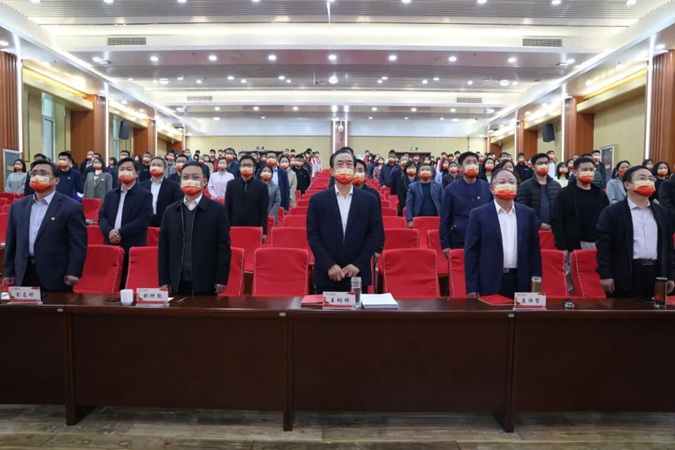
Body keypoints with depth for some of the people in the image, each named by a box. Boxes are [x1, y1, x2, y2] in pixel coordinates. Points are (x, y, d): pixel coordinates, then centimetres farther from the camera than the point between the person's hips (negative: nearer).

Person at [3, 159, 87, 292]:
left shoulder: (71, 207, -6)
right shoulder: (18, 206, 12)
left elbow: (77, 244, -10)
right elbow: (12, 242, 15)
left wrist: (73, 273, -16)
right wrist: (9, 271, 12)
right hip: (23, 276, 5)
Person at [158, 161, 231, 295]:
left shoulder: (217, 210, -3)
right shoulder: (170, 211, 8)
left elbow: (223, 247, -4)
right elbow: (163, 248, 8)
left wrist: (221, 279, -7)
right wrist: (164, 280, 3)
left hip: (206, 283, -3)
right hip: (178, 282, 3)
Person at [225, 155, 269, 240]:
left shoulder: (261, 186, 2)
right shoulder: (231, 184, 8)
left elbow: (264, 211, -1)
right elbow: (227, 208, 7)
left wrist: (264, 232, -6)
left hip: (255, 229, -2)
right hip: (234, 227, 2)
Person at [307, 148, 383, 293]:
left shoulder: (369, 200, 4)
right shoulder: (317, 200, 3)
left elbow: (377, 233, 1)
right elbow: (312, 234, -1)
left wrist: (358, 264, -8)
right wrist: (329, 265, -11)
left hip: (358, 274, 1)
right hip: (326, 275, 0)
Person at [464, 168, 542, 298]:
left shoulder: (528, 213, 8)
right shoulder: (479, 214, -3)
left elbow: (534, 250, 10)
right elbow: (471, 252, -4)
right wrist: (472, 288, -9)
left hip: (520, 283, 3)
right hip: (490, 283, -3)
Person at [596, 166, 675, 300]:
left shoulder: (661, 212, 15)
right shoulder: (612, 212, -3)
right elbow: (604, 245, -8)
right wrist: (605, 275, -13)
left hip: (656, 275, 5)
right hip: (626, 276, -5)